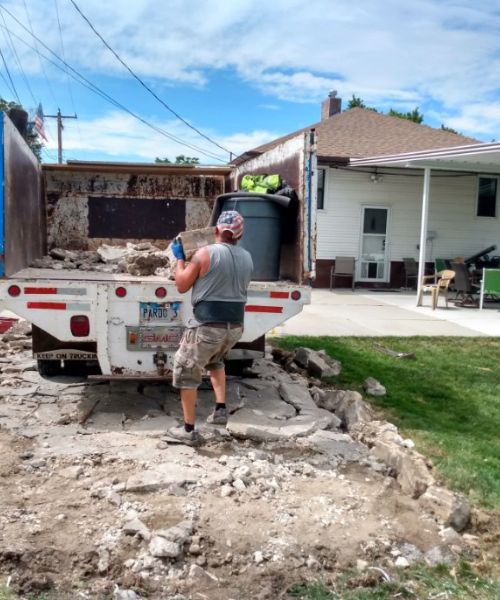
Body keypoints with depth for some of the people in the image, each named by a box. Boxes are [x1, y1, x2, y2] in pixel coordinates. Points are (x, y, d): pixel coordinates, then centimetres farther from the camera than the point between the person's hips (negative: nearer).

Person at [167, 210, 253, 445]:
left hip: (207, 326, -6)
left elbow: (181, 286, -2)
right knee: (215, 361, 34)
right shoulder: (247, 258, 6)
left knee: (186, 374, 10)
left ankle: (188, 430, 14)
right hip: (235, 326, 6)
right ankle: (220, 409, 22)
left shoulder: (205, 253, -11)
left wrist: (180, 258, 10)